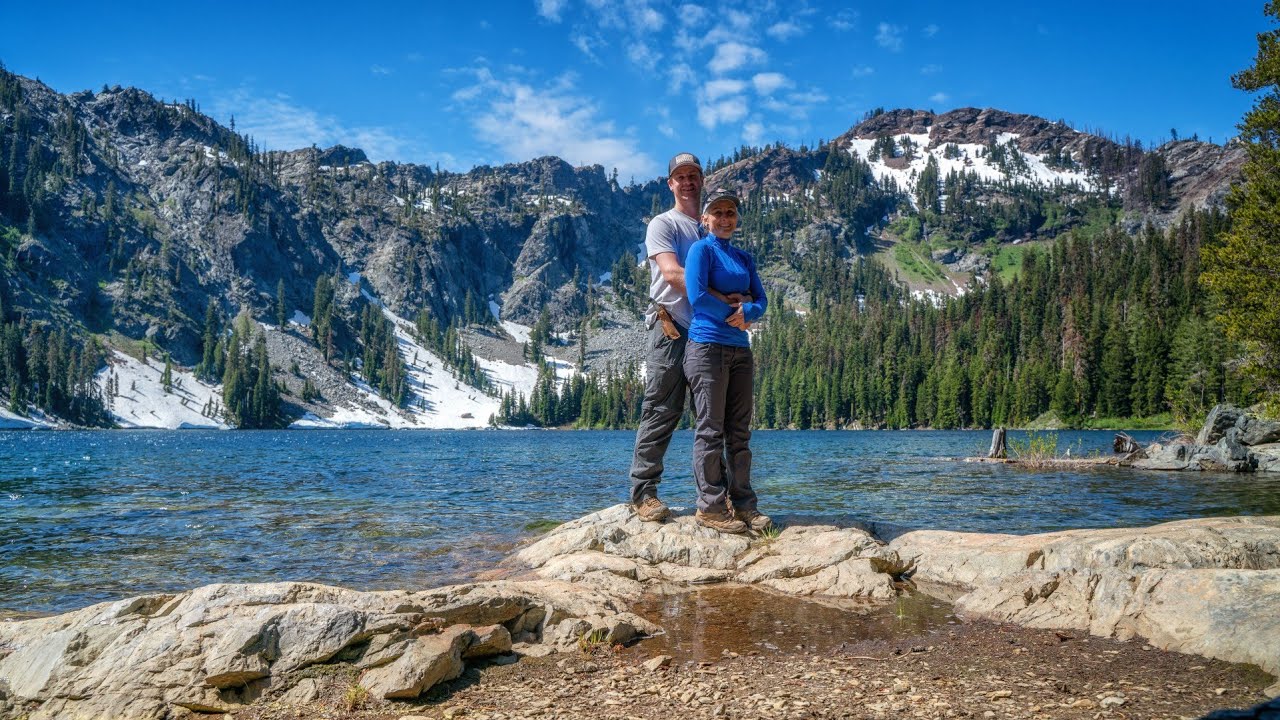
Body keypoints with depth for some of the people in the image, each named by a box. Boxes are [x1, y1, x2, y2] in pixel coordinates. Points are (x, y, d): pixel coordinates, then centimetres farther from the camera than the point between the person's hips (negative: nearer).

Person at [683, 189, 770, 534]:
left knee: (739, 430, 6)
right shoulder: (701, 249, -1)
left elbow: (761, 300, 11)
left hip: (740, 350, 7)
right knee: (711, 429, -6)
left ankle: (742, 503, 10)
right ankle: (710, 507, -2)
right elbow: (697, 295, -14)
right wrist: (732, 314, -5)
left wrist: (747, 311, -11)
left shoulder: (744, 257, 19)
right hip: (708, 346, -7)